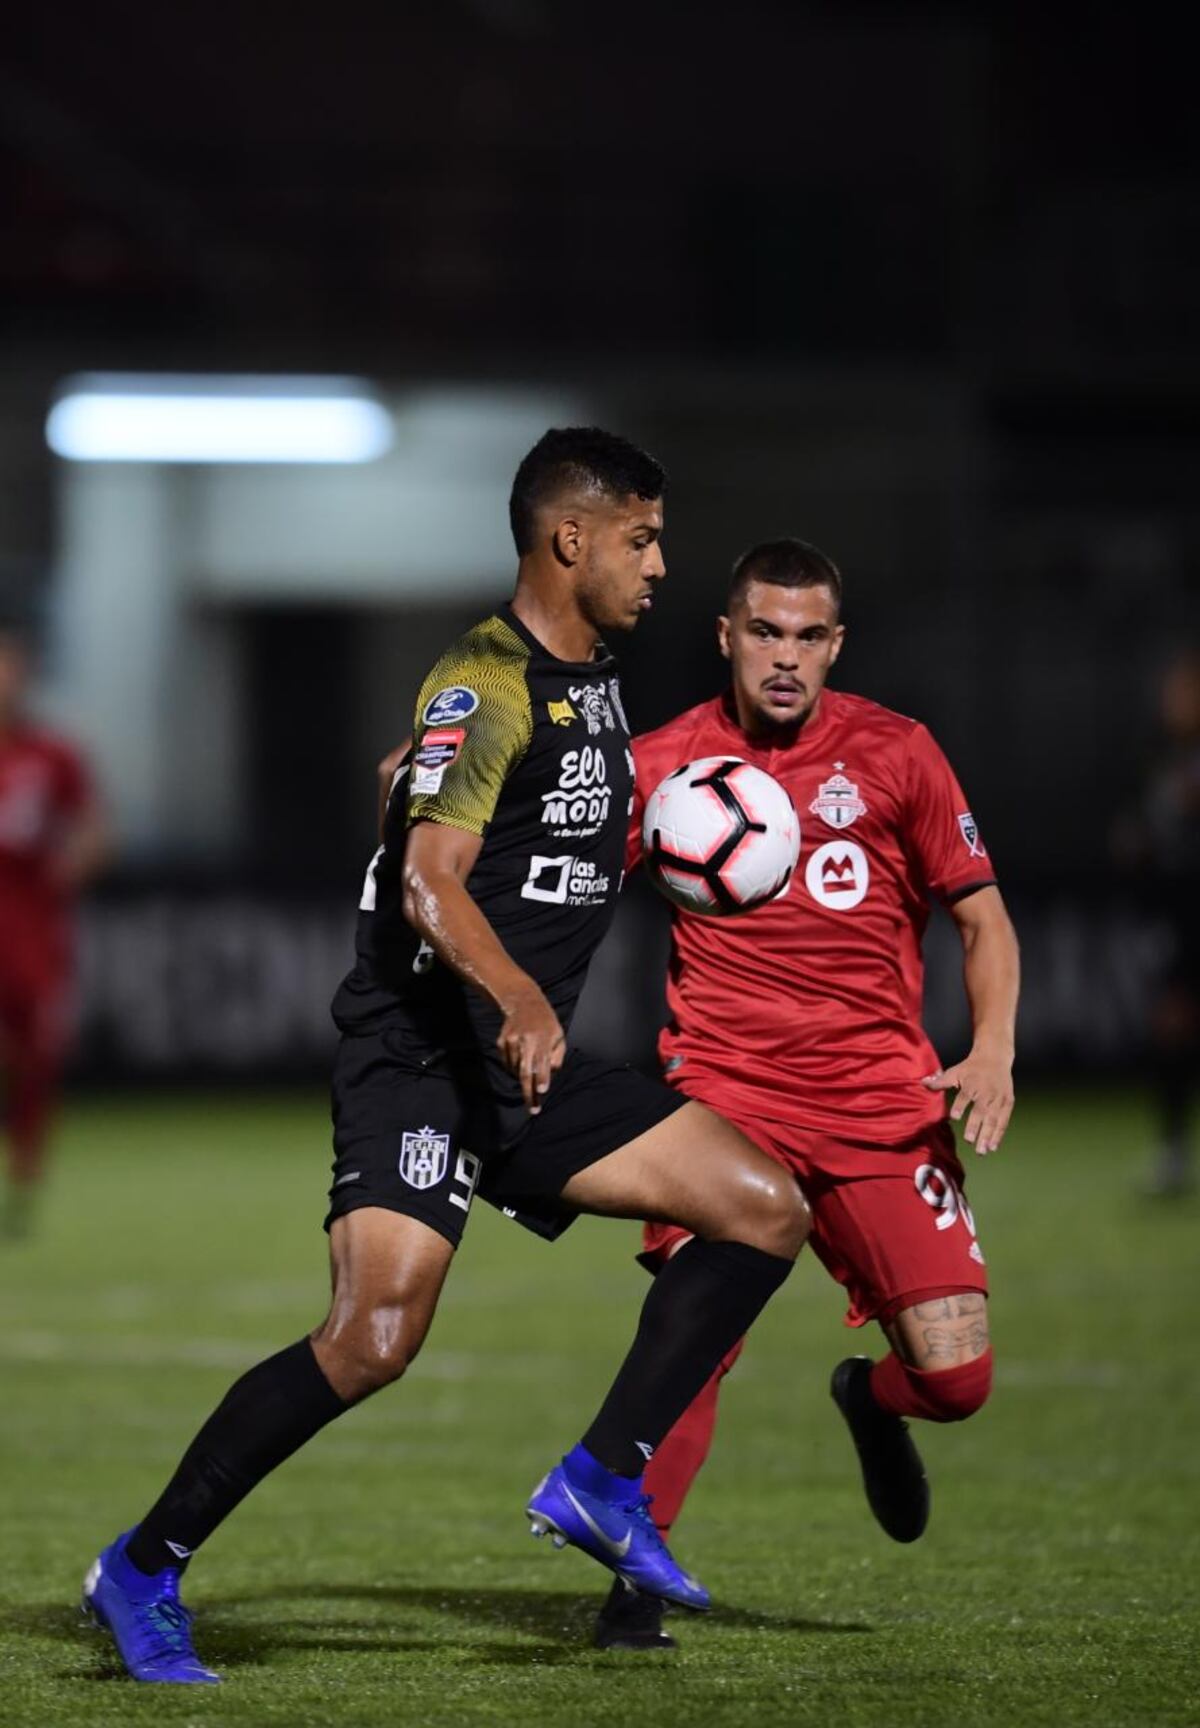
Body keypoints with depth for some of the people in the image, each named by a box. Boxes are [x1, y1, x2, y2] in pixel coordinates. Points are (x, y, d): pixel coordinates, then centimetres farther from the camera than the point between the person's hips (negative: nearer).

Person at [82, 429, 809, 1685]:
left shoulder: (591, 682, 14)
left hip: (530, 1063, 9)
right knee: (374, 1337, -22)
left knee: (766, 1209, -1)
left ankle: (601, 1485, 3)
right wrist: (518, 999, -42)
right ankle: (144, 1571, -8)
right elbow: (429, 885, -27)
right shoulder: (486, 683, -15)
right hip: (417, 1057, -9)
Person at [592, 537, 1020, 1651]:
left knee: (957, 1377, -7)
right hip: (724, 1090, -1)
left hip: (880, 1099, 1)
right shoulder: (663, 763, 4)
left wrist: (991, 1054, -8)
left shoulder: (895, 753, 4)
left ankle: (874, 1402, 31)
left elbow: (982, 919, 8)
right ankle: (637, 1578, -2)